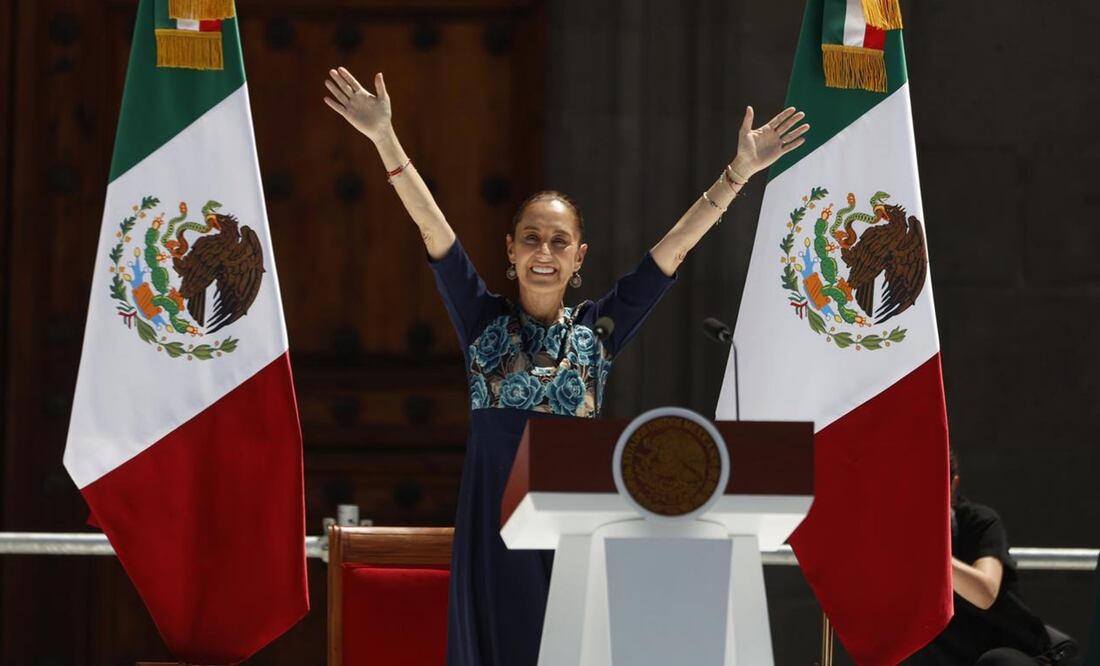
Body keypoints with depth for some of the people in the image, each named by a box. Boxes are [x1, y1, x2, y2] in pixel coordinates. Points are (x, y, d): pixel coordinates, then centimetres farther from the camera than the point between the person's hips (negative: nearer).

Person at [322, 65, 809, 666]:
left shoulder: (598, 327, 4)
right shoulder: (484, 321, 2)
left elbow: (675, 245, 0)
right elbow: (432, 228, -5)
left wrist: (739, 171, -5)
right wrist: (384, 139, -13)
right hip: (494, 530, -1)